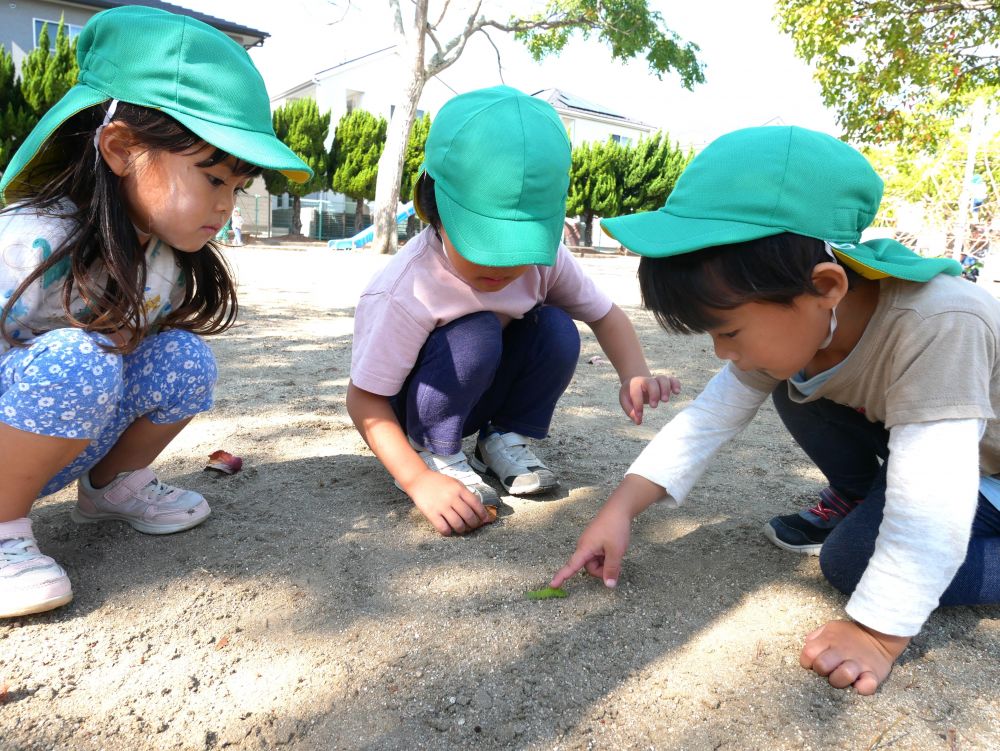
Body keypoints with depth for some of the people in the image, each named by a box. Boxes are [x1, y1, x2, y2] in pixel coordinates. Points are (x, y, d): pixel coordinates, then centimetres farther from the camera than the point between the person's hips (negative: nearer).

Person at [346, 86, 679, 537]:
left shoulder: (542, 257, -18)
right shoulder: (407, 292, -34)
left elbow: (604, 314, -5)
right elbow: (364, 398, -28)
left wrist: (635, 376, -25)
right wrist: (420, 481, -39)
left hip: (483, 392, 5)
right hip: (415, 406, -4)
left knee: (558, 329, -21)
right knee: (476, 336, -33)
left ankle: (506, 438, 1)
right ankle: (438, 454, -10)